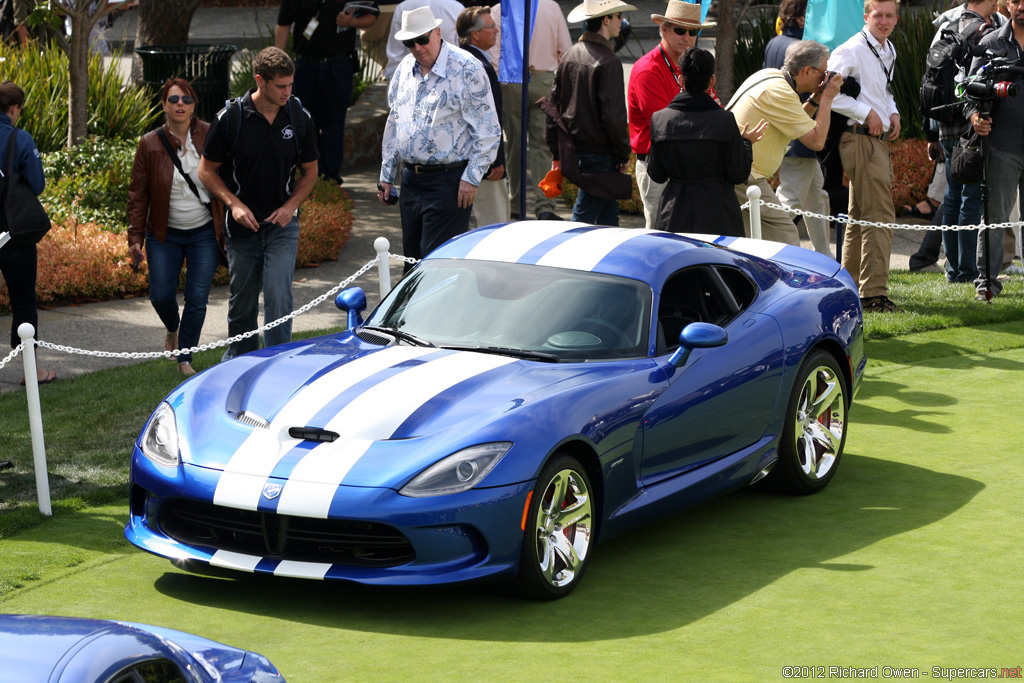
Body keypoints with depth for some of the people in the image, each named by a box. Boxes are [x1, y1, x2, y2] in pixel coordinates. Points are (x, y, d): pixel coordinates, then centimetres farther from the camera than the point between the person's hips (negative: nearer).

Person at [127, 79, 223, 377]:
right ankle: (172, 329, 35)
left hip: (204, 232, -1)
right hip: (165, 234, 1)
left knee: (197, 299, -2)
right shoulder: (150, 144, -4)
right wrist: (135, 237, -1)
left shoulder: (210, 136, -5)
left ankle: (185, 359, 14)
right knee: (161, 296, 0)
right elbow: (138, 193, 2)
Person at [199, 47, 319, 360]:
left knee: (279, 296, -13)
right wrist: (234, 203, -15)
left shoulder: (299, 117, -4)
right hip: (242, 224, 0)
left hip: (282, 223, 0)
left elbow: (309, 170, 8)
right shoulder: (230, 117, -10)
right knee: (242, 301, 11)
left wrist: (291, 205, -8)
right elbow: (207, 170, -1)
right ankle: (239, 361, 32)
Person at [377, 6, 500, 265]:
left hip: (448, 181, -7)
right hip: (411, 180, 7)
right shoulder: (405, 68, 11)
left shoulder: (466, 69, -11)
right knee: (412, 259, 10)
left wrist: (472, 178, -14)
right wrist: (387, 174, 19)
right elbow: (394, 122, 22)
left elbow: (488, 130, -10)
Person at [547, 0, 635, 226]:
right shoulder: (608, 62, -16)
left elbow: (554, 104, 11)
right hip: (600, 152, -8)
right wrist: (624, 154, -6)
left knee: (608, 214, 18)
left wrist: (557, 153, 17)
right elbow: (614, 115, -18)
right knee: (584, 215, -4)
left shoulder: (570, 55, 7)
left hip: (574, 146, 8)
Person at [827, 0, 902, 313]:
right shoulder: (852, 50, -12)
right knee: (879, 216, -14)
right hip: (860, 138, -10)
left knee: (859, 215, 16)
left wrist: (892, 112, 10)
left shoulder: (888, 51, 16)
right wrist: (866, 112, -17)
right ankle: (874, 293, -15)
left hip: (879, 139, 10)